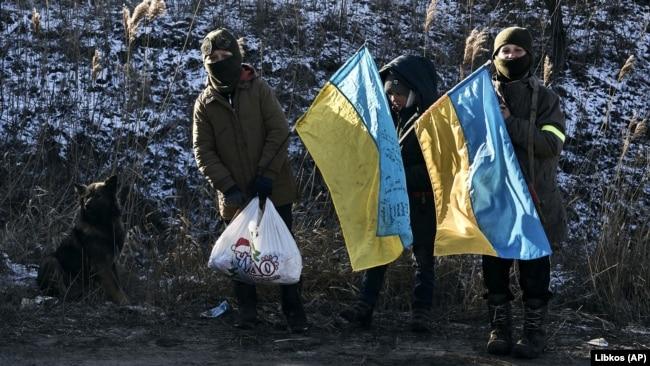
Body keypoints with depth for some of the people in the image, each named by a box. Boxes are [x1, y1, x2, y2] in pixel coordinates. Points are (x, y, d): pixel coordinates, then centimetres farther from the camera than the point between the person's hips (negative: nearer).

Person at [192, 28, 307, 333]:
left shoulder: (259, 90, -2)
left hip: (273, 189, -2)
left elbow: (279, 131, -6)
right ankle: (246, 310, 23)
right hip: (236, 195, 2)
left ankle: (293, 311, 11)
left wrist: (266, 173, -13)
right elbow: (203, 151, 0)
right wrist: (227, 186, -10)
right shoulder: (205, 104, 2)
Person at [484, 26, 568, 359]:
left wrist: (510, 123, -18)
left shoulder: (544, 98, 3)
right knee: (494, 264, 4)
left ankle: (534, 332, 6)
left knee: (534, 266, 0)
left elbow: (552, 144, -10)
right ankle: (499, 329, 13)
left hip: (534, 197, -2)